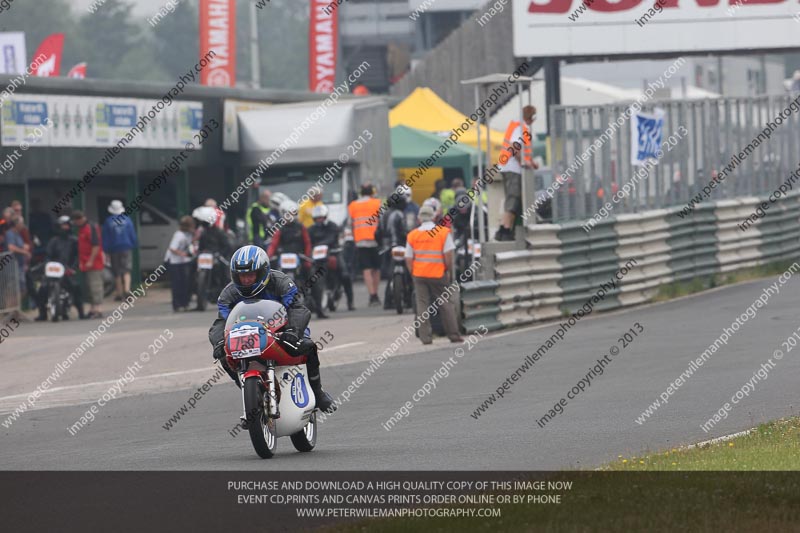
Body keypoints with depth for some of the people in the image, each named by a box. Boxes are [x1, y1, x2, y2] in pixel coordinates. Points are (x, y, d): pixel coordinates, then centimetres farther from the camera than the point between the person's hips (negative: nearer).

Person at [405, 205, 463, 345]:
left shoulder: (412, 235, 3)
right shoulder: (443, 233, -4)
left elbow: (408, 259, 3)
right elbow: (448, 255, -9)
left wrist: (413, 275, 12)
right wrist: (449, 271, 4)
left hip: (419, 275, 1)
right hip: (438, 275, -1)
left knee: (422, 305, 4)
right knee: (446, 304, 8)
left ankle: (425, 337, 0)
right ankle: (453, 334, 9)